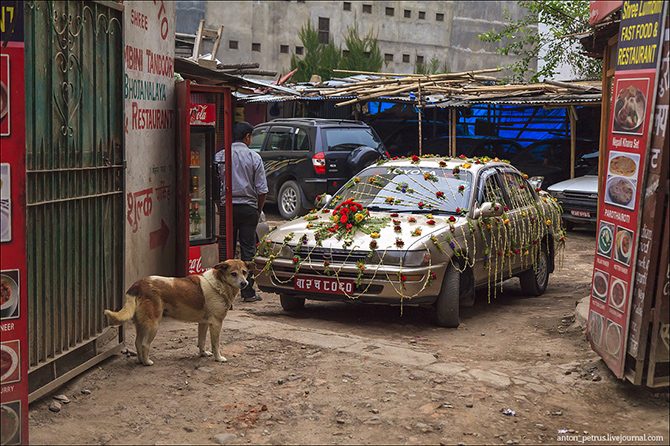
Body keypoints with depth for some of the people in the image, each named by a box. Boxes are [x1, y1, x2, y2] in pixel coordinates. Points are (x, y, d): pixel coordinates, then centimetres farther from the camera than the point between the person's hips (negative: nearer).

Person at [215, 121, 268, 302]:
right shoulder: (254, 157, -3)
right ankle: (248, 292, 4)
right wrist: (259, 209, 9)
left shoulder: (220, 156, 1)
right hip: (249, 208, -1)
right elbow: (262, 190, -4)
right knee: (248, 250, 3)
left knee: (225, 249, 8)